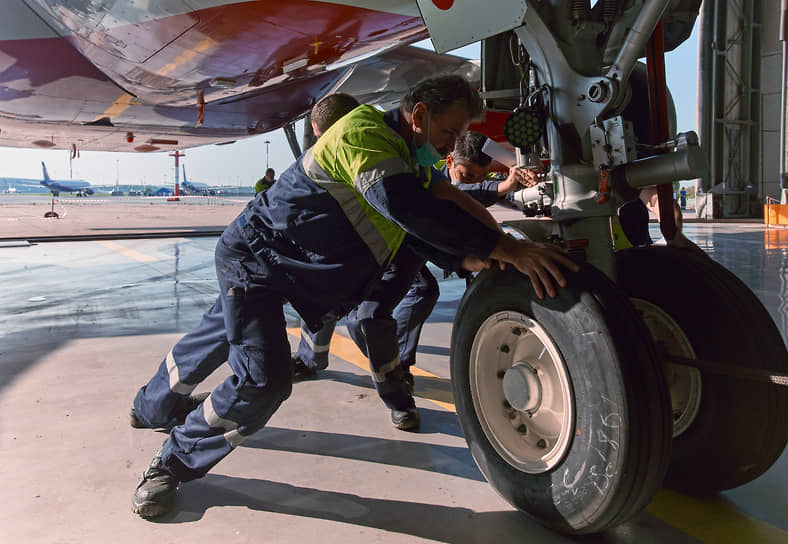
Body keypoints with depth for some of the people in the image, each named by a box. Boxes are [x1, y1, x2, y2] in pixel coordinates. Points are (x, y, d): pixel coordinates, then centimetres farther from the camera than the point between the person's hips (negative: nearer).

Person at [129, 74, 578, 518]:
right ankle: (173, 466, 2)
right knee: (264, 380, -20)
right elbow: (402, 204, -43)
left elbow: (417, 230, 6)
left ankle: (152, 408, 51)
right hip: (252, 259, -10)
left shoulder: (408, 161, 7)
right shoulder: (365, 131, -26)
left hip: (280, 268, 10)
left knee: (217, 341, 26)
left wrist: (467, 258, -13)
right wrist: (505, 247, -44)